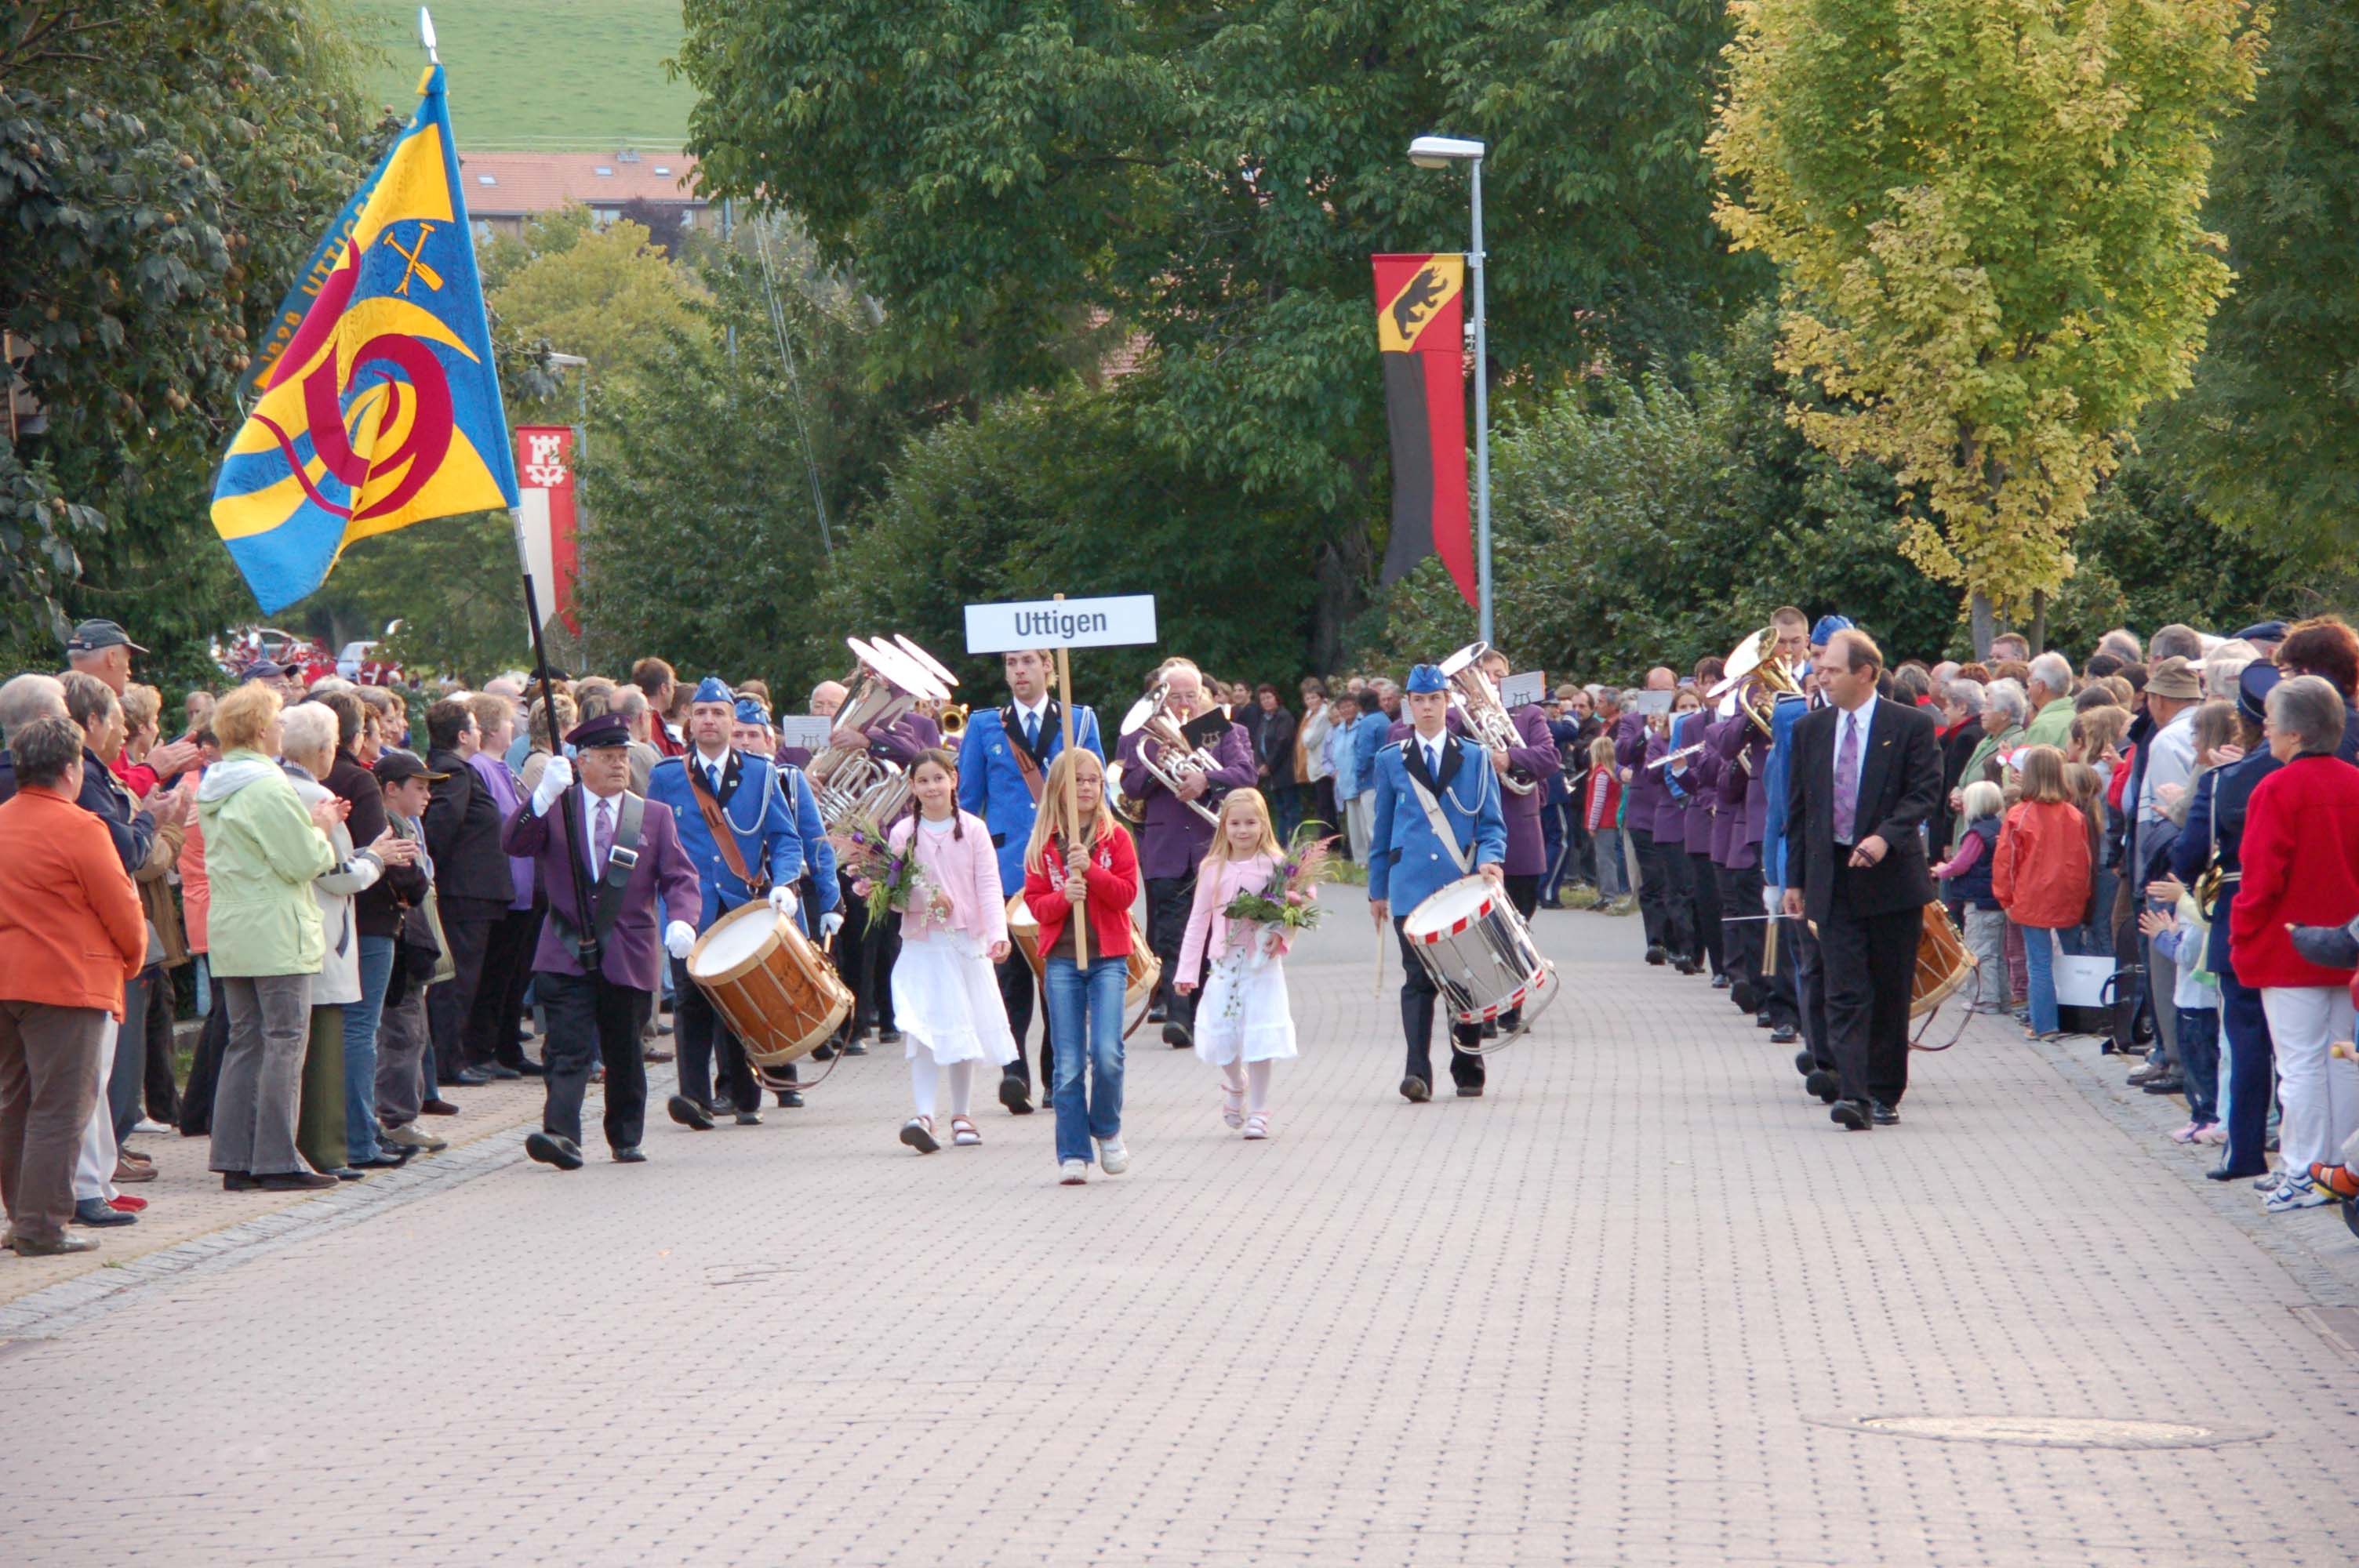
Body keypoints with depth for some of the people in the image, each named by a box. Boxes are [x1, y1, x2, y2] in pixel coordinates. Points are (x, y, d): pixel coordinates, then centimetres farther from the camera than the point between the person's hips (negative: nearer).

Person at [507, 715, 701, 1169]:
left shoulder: (655, 816, 10)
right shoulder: (554, 811, 5)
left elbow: (679, 877, 3)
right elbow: (513, 843, -11)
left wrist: (681, 921, -17)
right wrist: (544, 795, -26)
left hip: (628, 956, 2)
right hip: (567, 956, -2)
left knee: (624, 1054, 11)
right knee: (567, 1050, -14)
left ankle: (625, 1139, 26)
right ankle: (561, 1135, -24)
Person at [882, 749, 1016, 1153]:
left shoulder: (973, 830, 1)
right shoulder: (903, 833, 2)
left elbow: (989, 887, -6)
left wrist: (997, 933, -20)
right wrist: (926, 900, -17)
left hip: (968, 942, 1)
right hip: (921, 943, -1)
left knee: (963, 1027, 8)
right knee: (924, 1028, -13)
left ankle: (962, 1114, 19)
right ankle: (922, 1114, -21)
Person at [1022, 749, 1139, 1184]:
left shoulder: (1115, 837, 5)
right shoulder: (1042, 843, 6)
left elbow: (1127, 893, -3)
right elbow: (1035, 901, 3)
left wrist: (1091, 870, -17)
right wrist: (1063, 896, -17)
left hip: (1108, 957, -1)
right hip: (1061, 958, 1)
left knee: (1107, 1053, -14)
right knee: (1068, 1065, -1)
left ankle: (1107, 1129, 11)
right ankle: (1073, 1154, 4)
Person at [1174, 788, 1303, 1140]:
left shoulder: (1274, 866, -2)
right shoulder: (1213, 869, 5)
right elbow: (1198, 920, 9)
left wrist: (1280, 936, -19)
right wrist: (1187, 970, 7)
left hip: (1262, 963, -2)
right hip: (1223, 963, 2)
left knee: (1259, 1034, -5)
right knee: (1222, 1032, 2)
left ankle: (1258, 1111, 7)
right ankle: (1234, 1084, 35)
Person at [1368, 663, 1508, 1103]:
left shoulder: (1473, 758, 9)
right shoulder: (1390, 761, 11)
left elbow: (1492, 823, 7)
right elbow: (1382, 830, 14)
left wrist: (1490, 859, -12)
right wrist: (1378, 889, 12)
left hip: (1463, 886, 1)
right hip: (1411, 888, -1)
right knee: (1418, 980, -9)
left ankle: (1468, 1070, 17)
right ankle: (1418, 1073, -15)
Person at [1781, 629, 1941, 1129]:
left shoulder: (1911, 726, -1)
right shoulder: (1810, 729, 11)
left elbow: (1925, 793, -6)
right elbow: (1798, 807, 14)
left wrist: (1886, 837, -22)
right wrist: (1795, 877, 10)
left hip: (1892, 876, -2)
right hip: (1832, 878, 2)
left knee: (1890, 993, 5)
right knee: (1844, 993, -8)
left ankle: (1884, 1093, 16)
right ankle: (1852, 1093, -17)